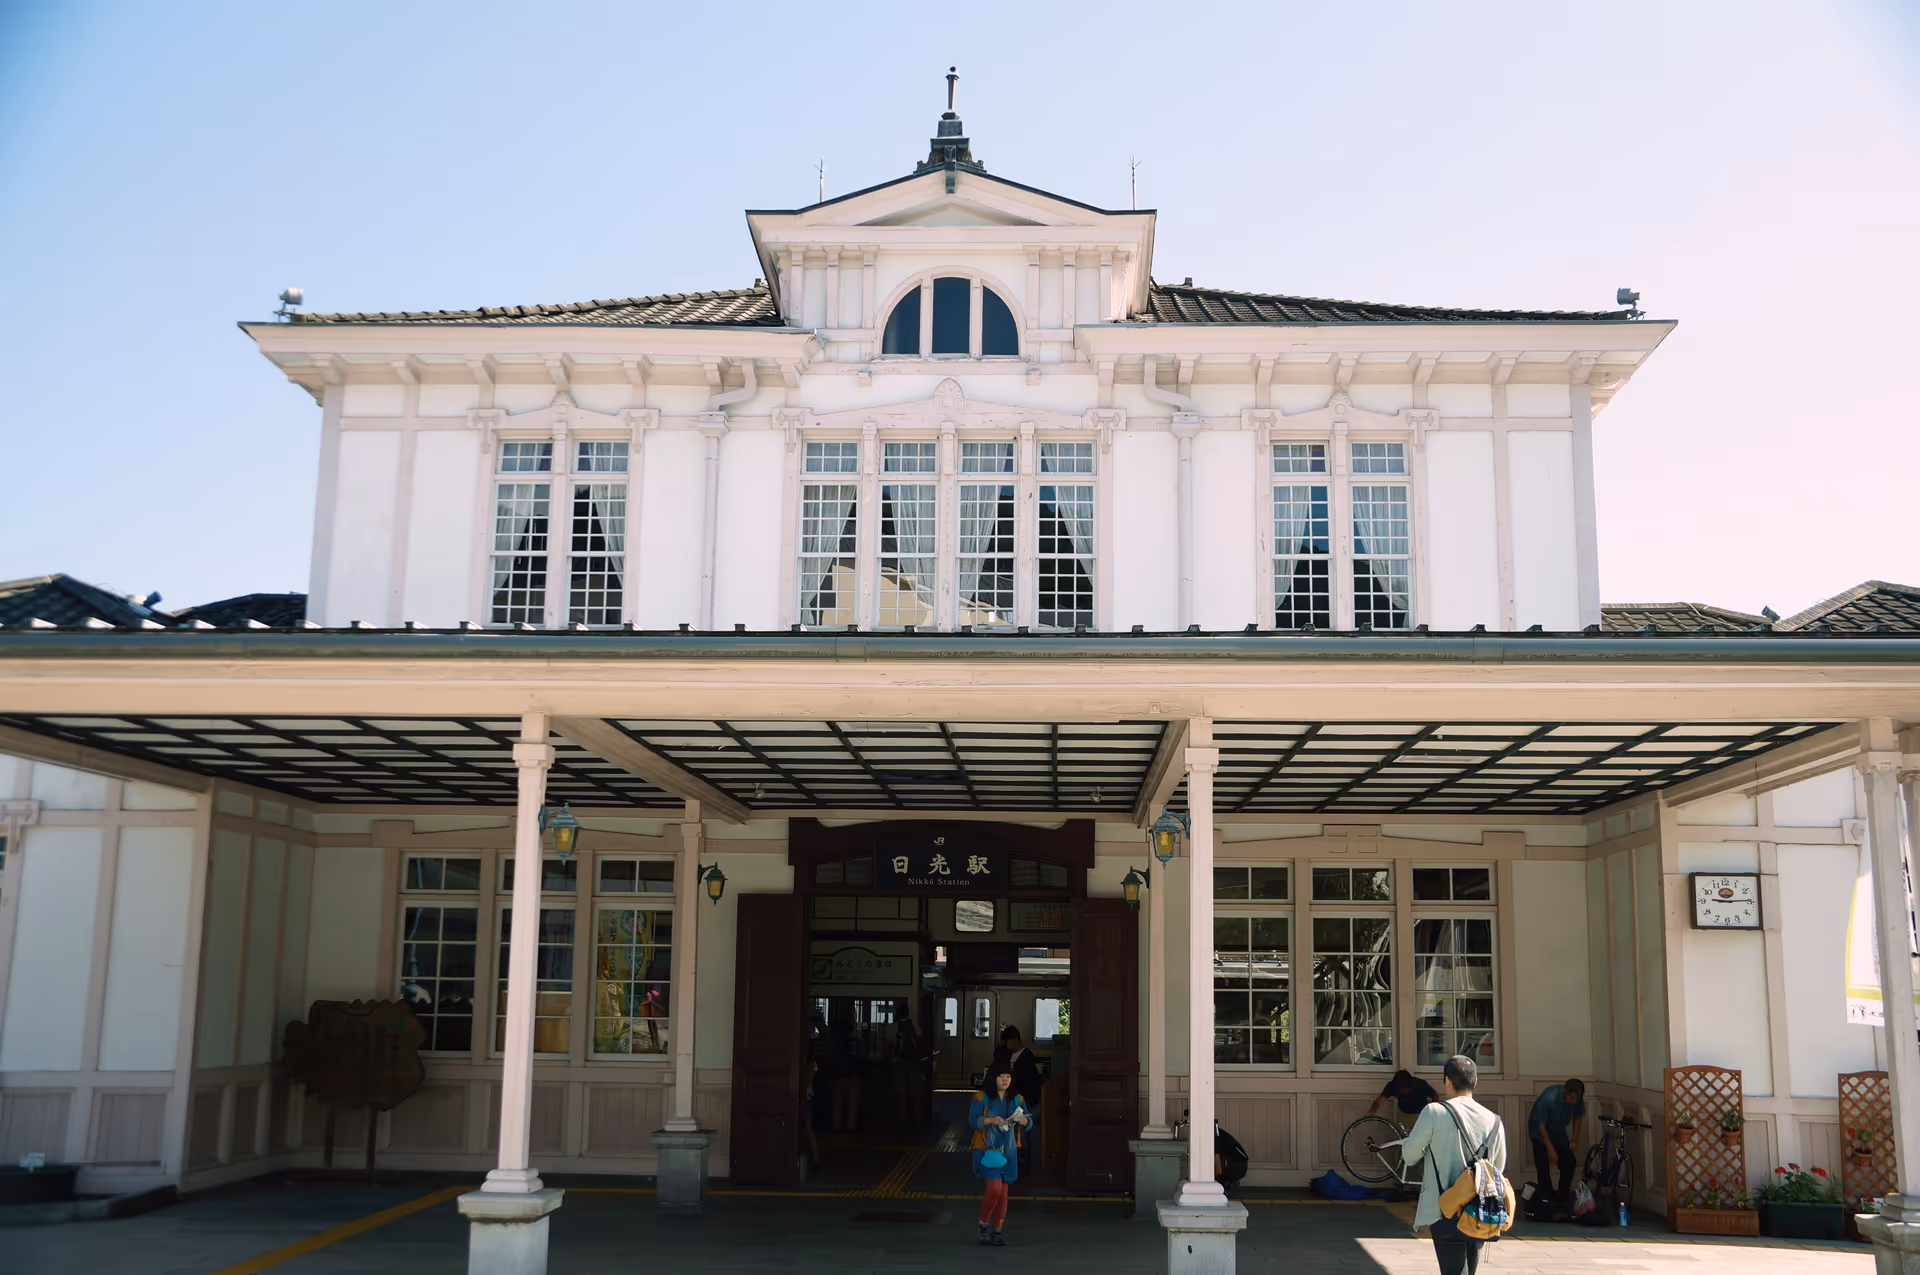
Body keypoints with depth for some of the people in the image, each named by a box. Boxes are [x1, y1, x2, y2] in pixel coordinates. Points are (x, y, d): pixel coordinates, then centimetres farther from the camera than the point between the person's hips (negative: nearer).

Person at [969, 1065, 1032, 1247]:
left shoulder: (1017, 1098, 8)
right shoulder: (982, 1097, -4)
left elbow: (1029, 1122, 5)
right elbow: (973, 1119, -11)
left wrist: (1022, 1120, -18)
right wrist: (991, 1120, -27)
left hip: (1008, 1150, 4)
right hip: (987, 1149, -4)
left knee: (1003, 1192, 5)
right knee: (994, 1189, -13)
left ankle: (997, 1231, 15)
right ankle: (983, 1225, 8)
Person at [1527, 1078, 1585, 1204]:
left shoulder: (1577, 1099, -22)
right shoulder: (1548, 1098, -37)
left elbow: (1577, 1117, -1)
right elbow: (1541, 1125, -29)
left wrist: (1574, 1139, -9)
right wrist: (1551, 1149, -27)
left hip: (1559, 1131, 5)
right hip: (1540, 1132, -5)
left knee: (1569, 1161, -3)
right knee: (1543, 1166, -10)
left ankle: (1562, 1198, 11)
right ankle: (1547, 1200, 2)